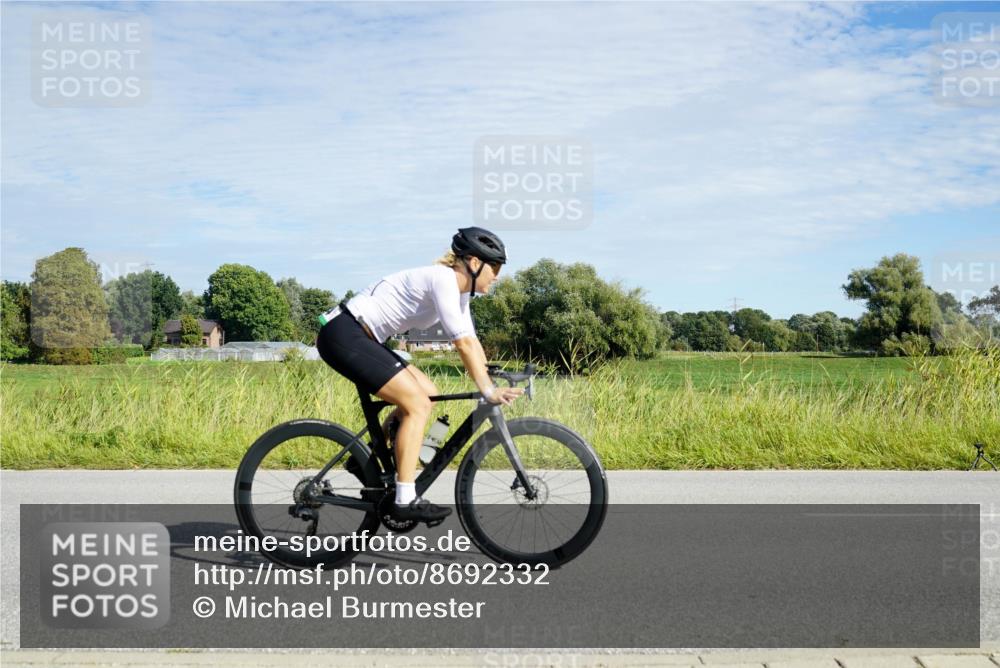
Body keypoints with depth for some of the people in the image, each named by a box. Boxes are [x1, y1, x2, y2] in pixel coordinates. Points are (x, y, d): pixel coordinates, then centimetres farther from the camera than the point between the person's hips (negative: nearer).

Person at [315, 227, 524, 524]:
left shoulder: (458, 289, 13)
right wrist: (489, 391, -21)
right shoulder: (443, 278, -17)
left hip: (358, 337, 10)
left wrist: (491, 383, 10)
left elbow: (472, 341, 16)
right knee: (417, 405, -13)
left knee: (428, 394, 8)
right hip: (344, 335, -10)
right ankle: (405, 501, -11)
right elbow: (463, 343, -22)